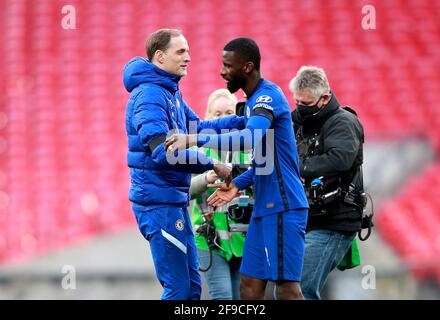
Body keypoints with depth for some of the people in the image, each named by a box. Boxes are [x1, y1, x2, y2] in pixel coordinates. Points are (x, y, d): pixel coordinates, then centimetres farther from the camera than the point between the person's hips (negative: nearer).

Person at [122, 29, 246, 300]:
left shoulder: (170, 92, 14)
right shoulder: (149, 95, -17)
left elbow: (197, 128, 25)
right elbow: (163, 151, -26)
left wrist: (242, 121, 15)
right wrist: (212, 165, -21)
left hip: (174, 201, 10)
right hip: (159, 202, -10)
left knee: (191, 285, 13)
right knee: (179, 288, -9)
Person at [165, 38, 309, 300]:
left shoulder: (268, 96, -15)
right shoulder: (254, 100, 17)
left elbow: (250, 139, -33)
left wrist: (195, 139, -35)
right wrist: (238, 184, 11)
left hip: (283, 207, -10)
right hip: (265, 208, 10)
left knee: (287, 287, -9)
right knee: (250, 284, 8)